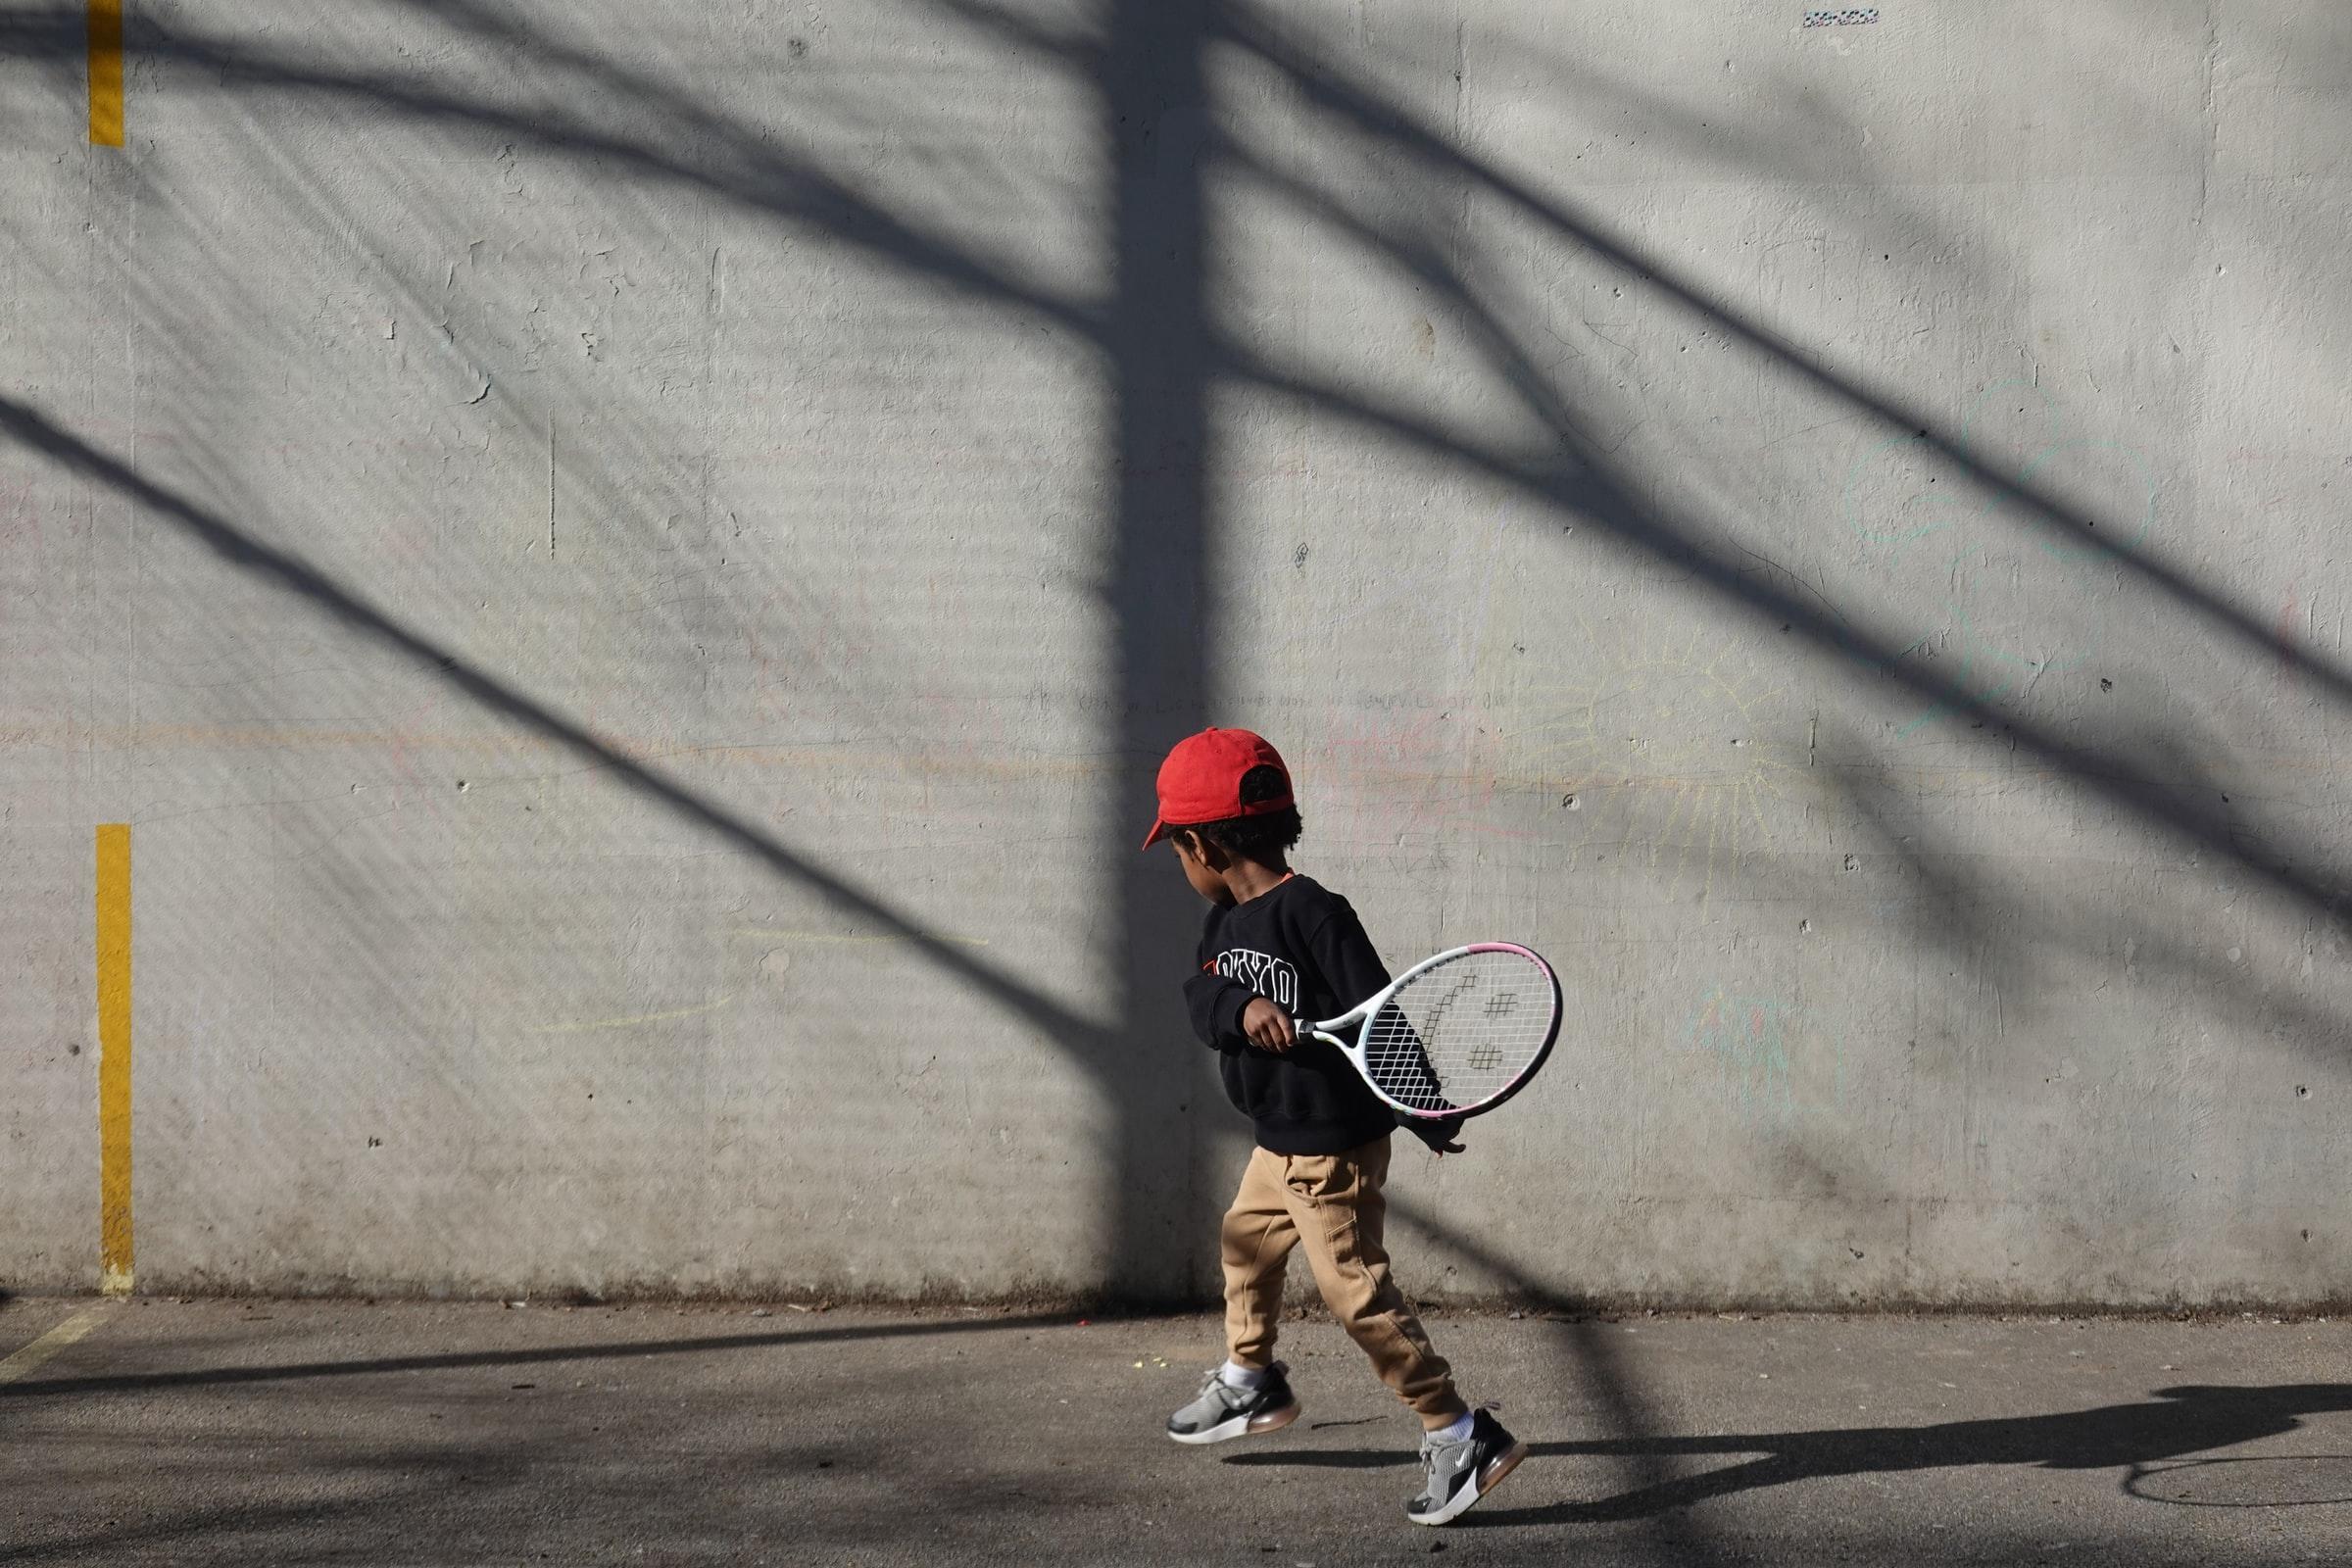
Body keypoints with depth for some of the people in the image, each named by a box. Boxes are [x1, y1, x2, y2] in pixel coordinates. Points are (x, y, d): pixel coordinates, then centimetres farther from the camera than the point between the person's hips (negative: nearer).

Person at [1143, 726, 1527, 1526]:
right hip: (1280, 1142, 10)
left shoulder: (1312, 914, -23)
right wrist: (1243, 1008, -32)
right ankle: (1251, 1383, 51)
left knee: (1359, 1294, -10)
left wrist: (1428, 1120, -28)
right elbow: (1202, 996, -9)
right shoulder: (1228, 919, 4)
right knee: (1245, 1243, 28)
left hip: (1334, 1147, -10)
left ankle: (1461, 1439, -6)